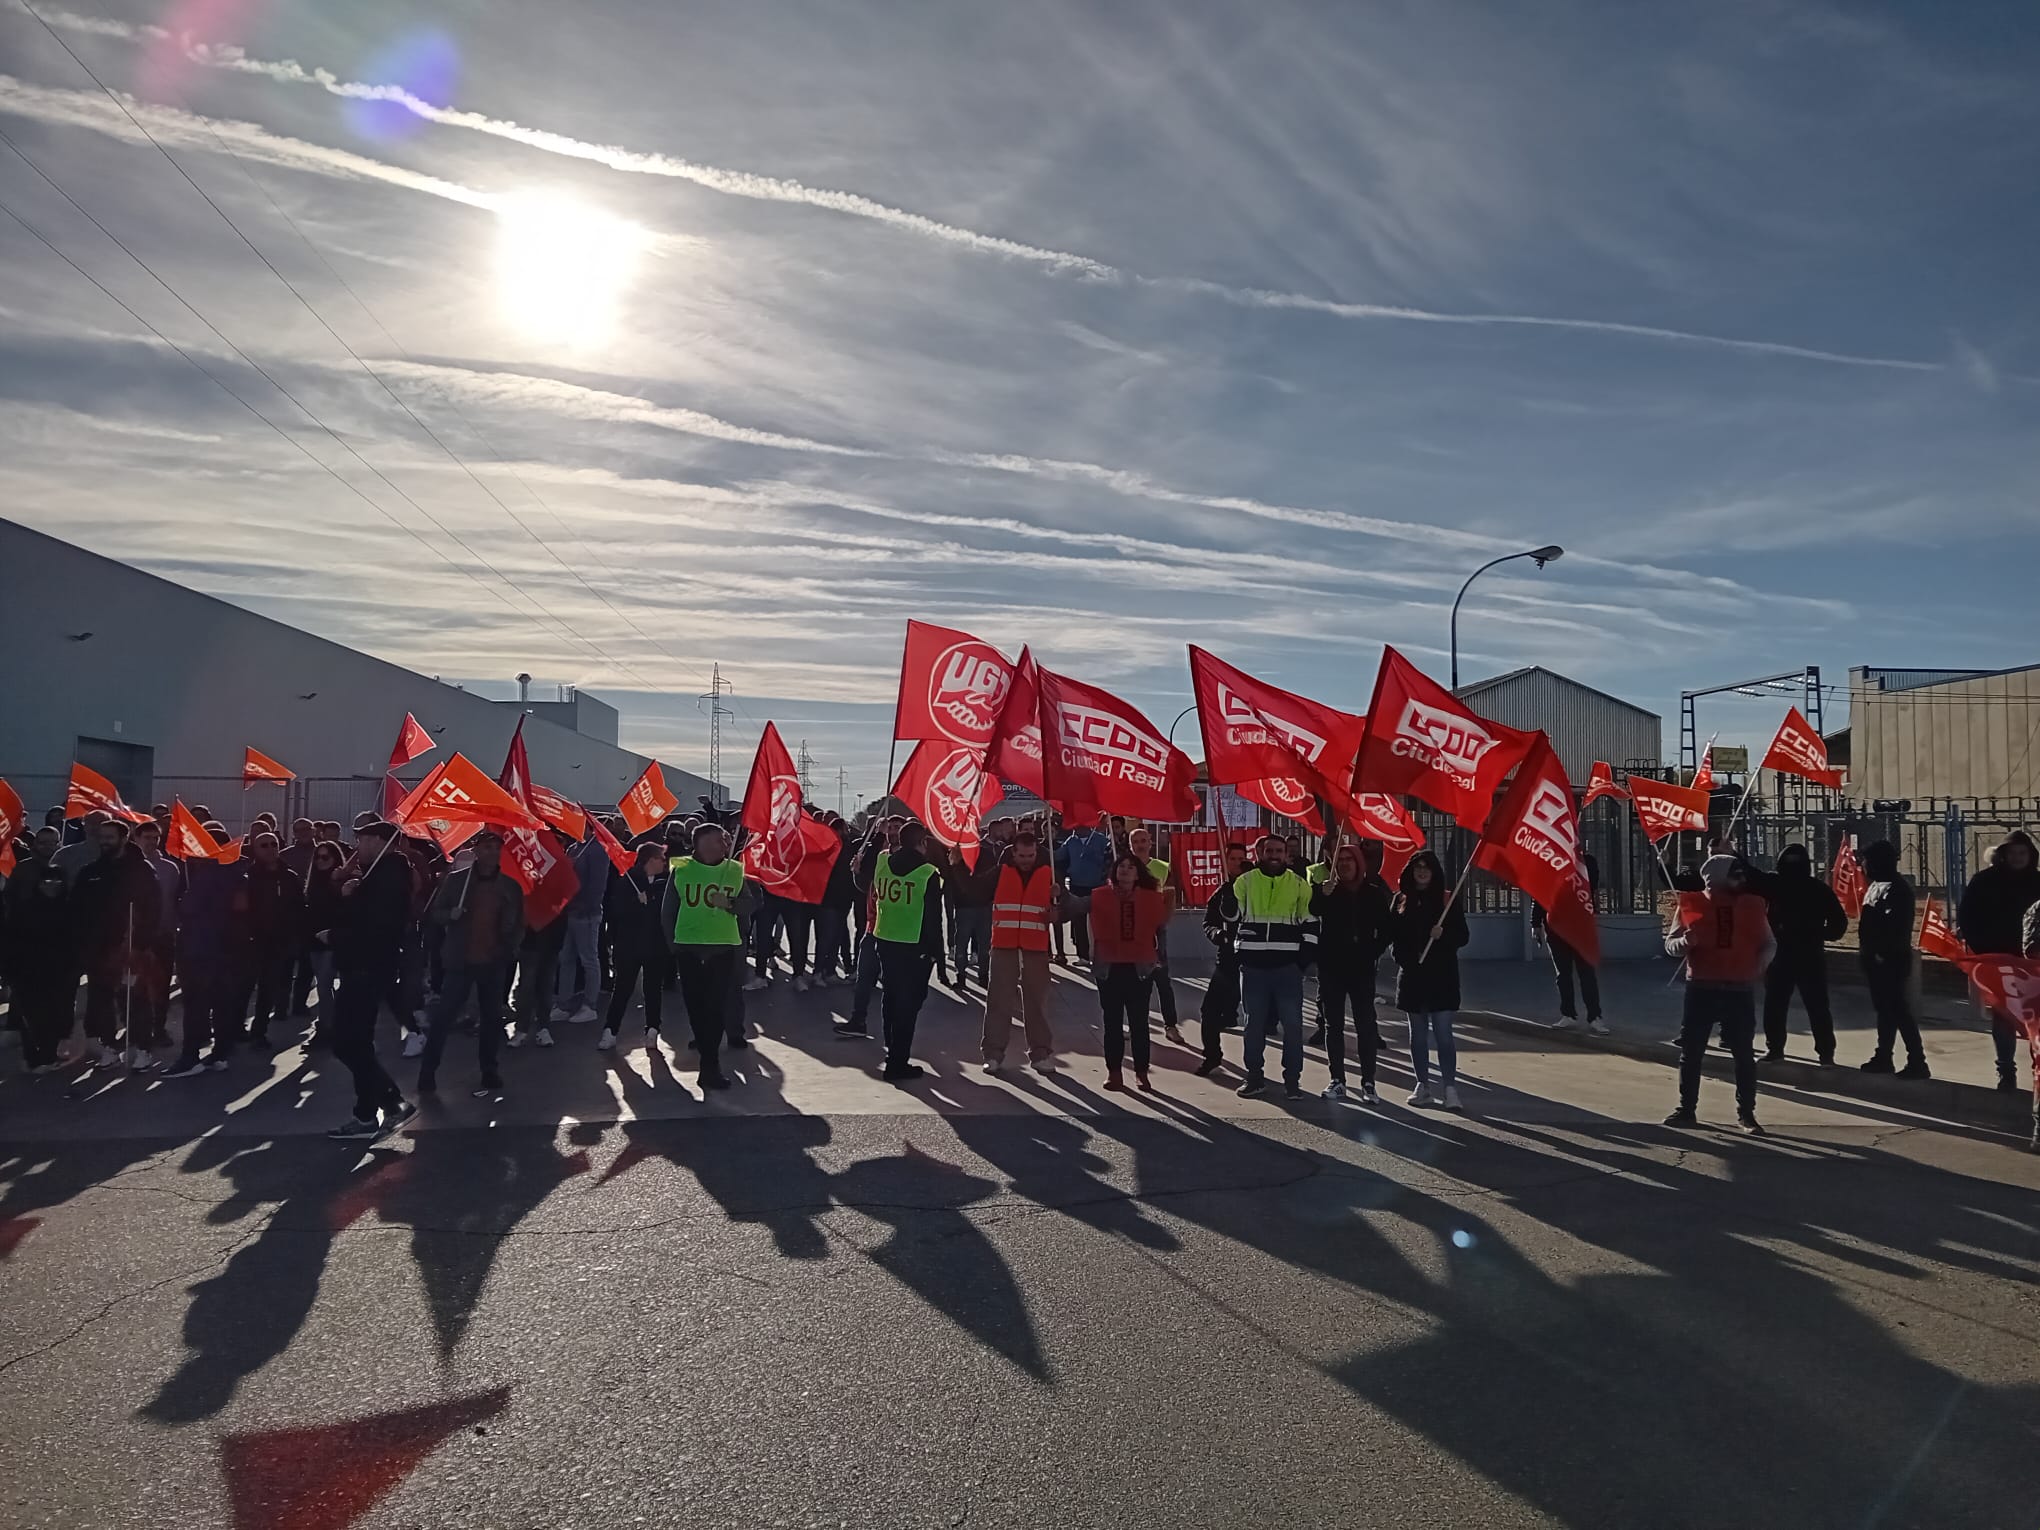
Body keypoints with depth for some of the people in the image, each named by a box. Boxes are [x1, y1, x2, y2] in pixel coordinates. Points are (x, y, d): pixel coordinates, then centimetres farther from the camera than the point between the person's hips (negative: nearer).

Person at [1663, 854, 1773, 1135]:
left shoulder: (1751, 905, 1)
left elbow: (1769, 944, 12)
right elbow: (1669, 944, 4)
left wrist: (1760, 963, -7)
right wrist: (1683, 943, -19)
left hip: (1740, 990, 1)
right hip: (1701, 989, -1)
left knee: (1744, 1054, 6)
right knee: (1691, 1052, 4)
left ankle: (1746, 1114, 17)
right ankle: (1686, 1110, 15)